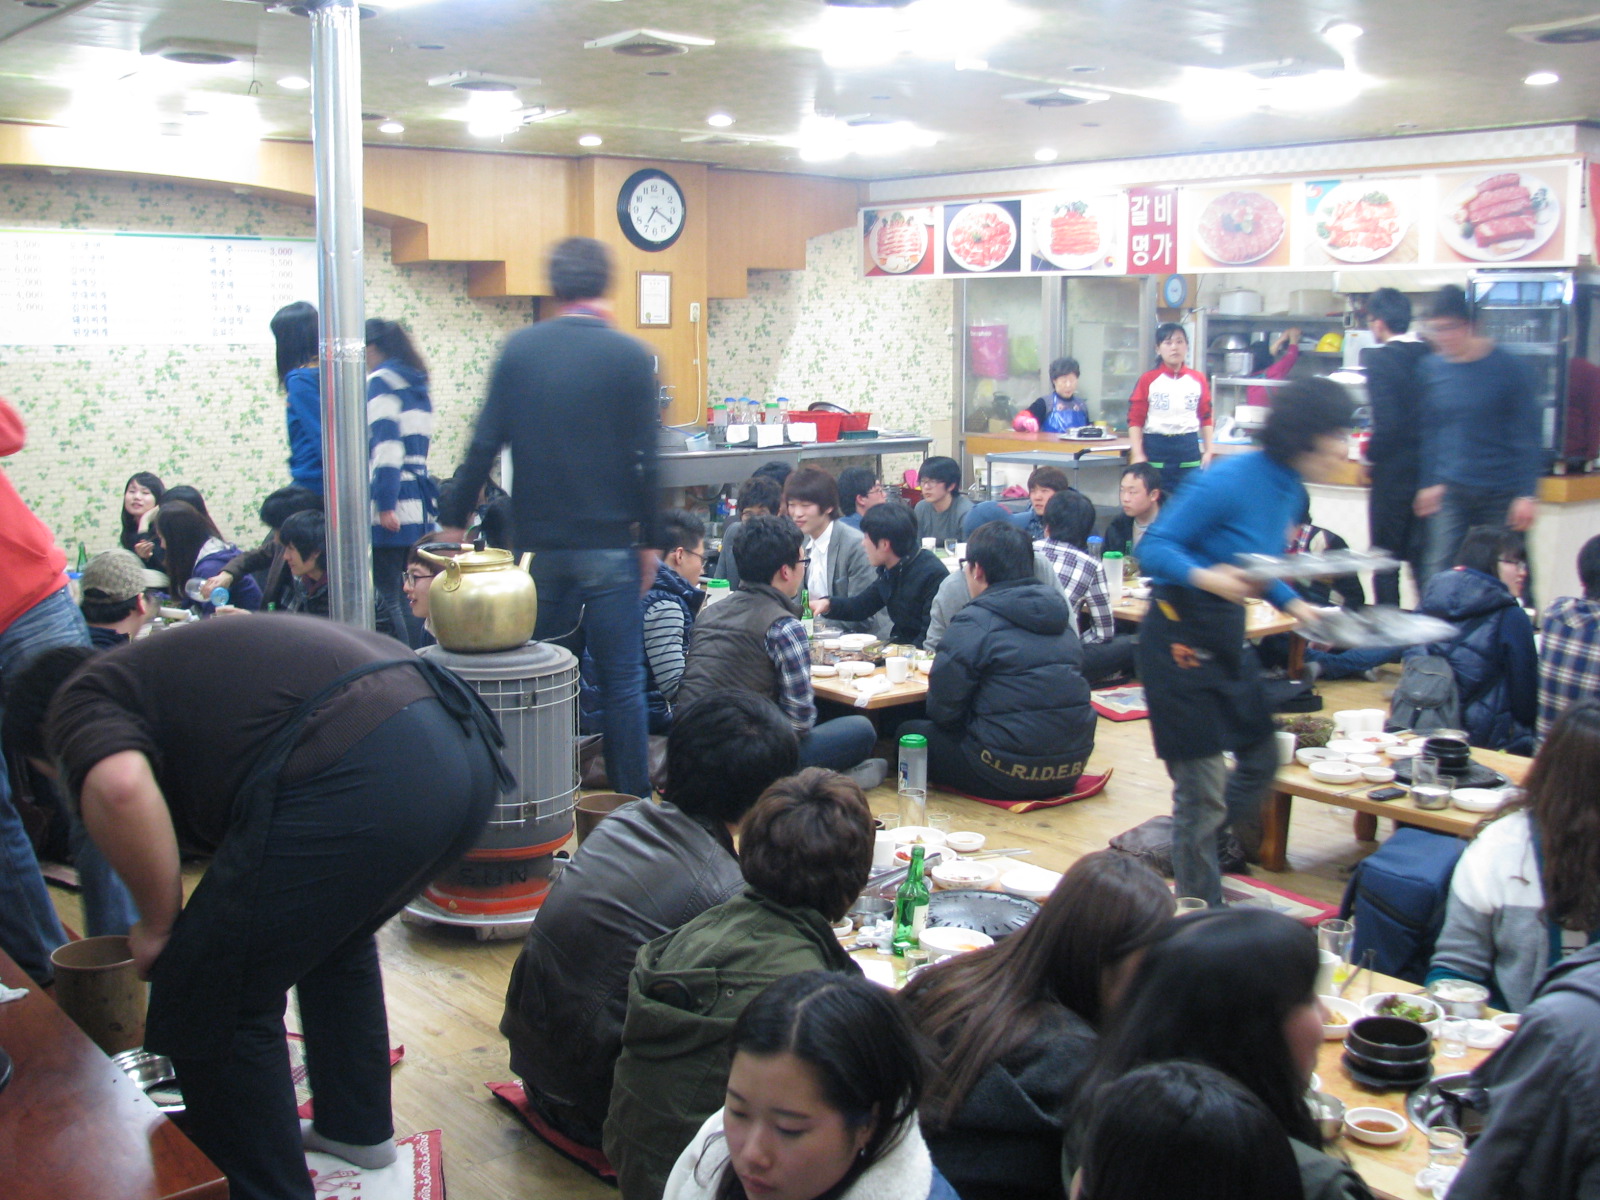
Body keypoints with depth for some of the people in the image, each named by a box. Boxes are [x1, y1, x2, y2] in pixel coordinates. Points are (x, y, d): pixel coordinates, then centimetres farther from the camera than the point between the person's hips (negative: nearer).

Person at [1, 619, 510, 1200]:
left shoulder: (78, 701, 13)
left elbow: (118, 787, -14)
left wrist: (159, 922, 2)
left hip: (353, 780, -10)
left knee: (209, 1007, 9)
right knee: (334, 942, 35)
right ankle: (357, 1129, 49)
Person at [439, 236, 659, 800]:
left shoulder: (519, 348, 2)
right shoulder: (630, 356, -6)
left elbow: (485, 443, 2)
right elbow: (643, 460, -6)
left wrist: (454, 521, 10)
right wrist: (648, 540, 2)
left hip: (539, 542, 3)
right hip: (608, 543, -3)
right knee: (621, 680, 3)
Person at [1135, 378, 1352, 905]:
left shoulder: (1288, 488, 6)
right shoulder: (1231, 481, -21)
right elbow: (1153, 548, -20)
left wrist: (1295, 604, 4)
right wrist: (1206, 577, -37)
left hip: (1227, 635, 9)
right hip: (1181, 638, -9)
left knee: (1260, 759, 18)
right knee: (1202, 787, -3)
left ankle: (1188, 850, 38)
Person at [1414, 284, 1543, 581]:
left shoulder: (1509, 368, -6)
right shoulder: (1432, 367, 3)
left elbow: (1526, 436, -6)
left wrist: (1527, 495, -10)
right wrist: (1429, 483, 5)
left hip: (1502, 494, -2)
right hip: (1450, 490, 2)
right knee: (1439, 574, -5)